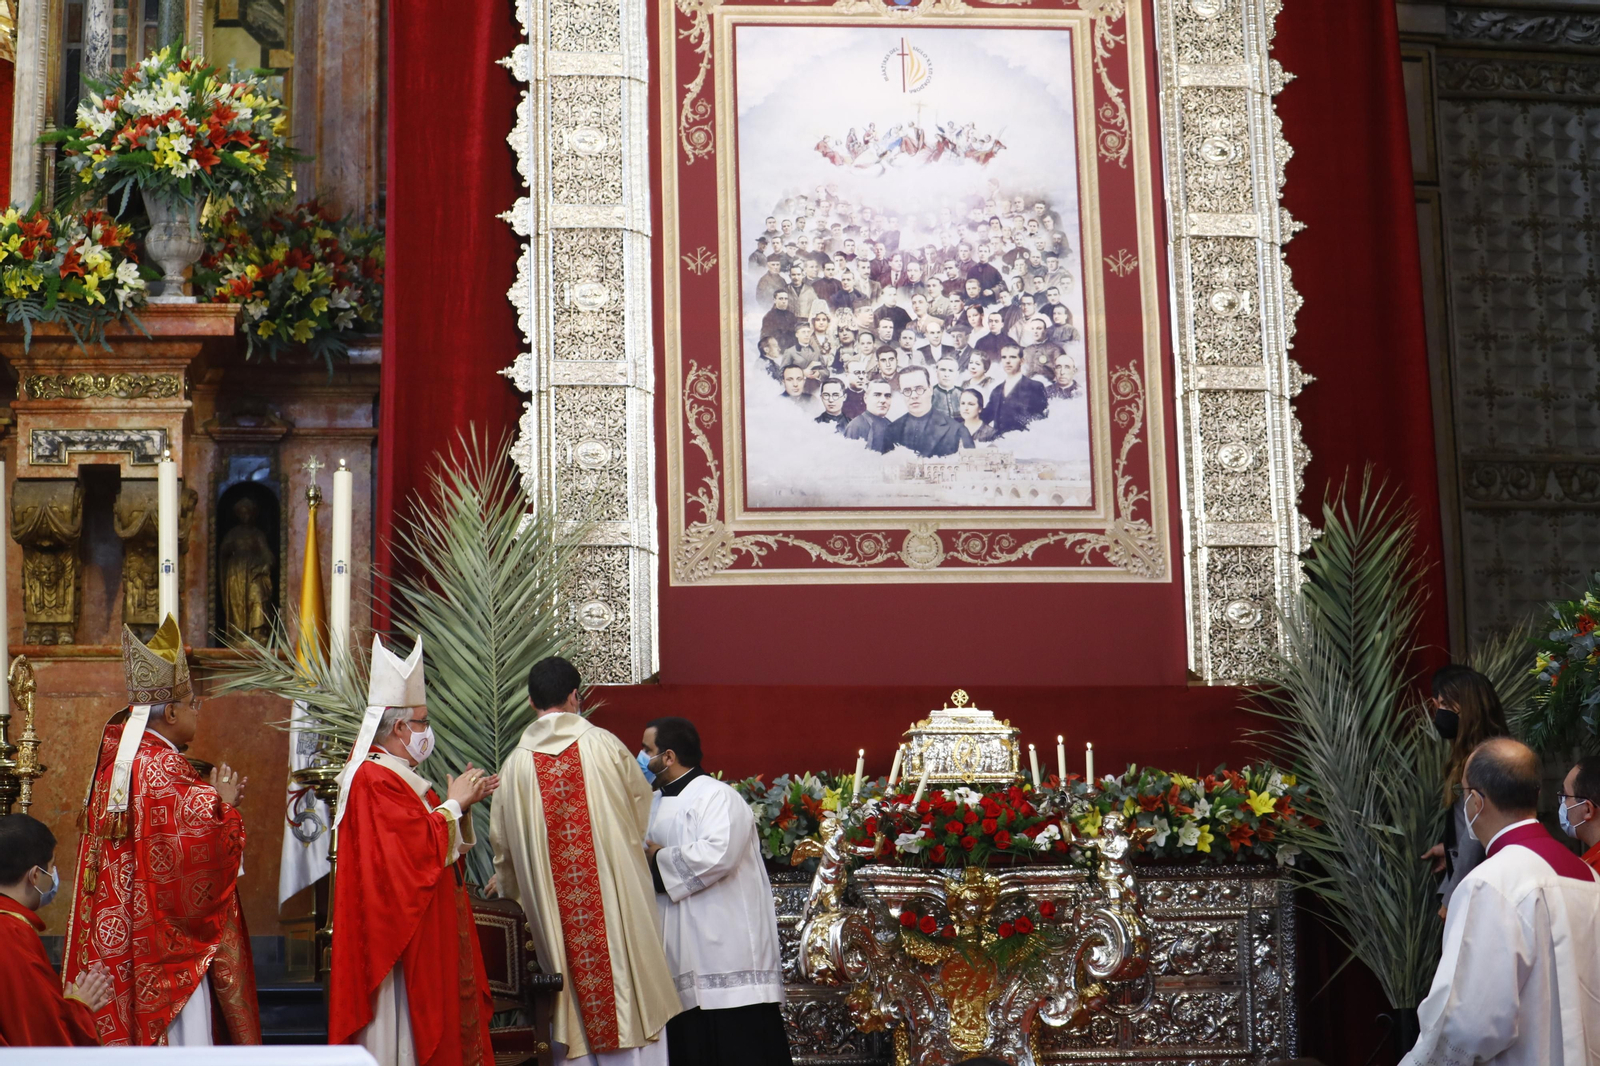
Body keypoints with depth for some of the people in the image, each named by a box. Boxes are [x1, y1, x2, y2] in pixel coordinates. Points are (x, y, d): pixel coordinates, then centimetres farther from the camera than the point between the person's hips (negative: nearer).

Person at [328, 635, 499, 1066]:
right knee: (407, 1023, -5)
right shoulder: (374, 781, -17)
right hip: (401, 933, -11)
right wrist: (452, 804, -12)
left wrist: (463, 804, 6)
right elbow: (421, 848, -24)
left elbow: (438, 844, 19)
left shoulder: (400, 776, 15)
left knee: (435, 1024, 10)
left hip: (430, 931, 11)